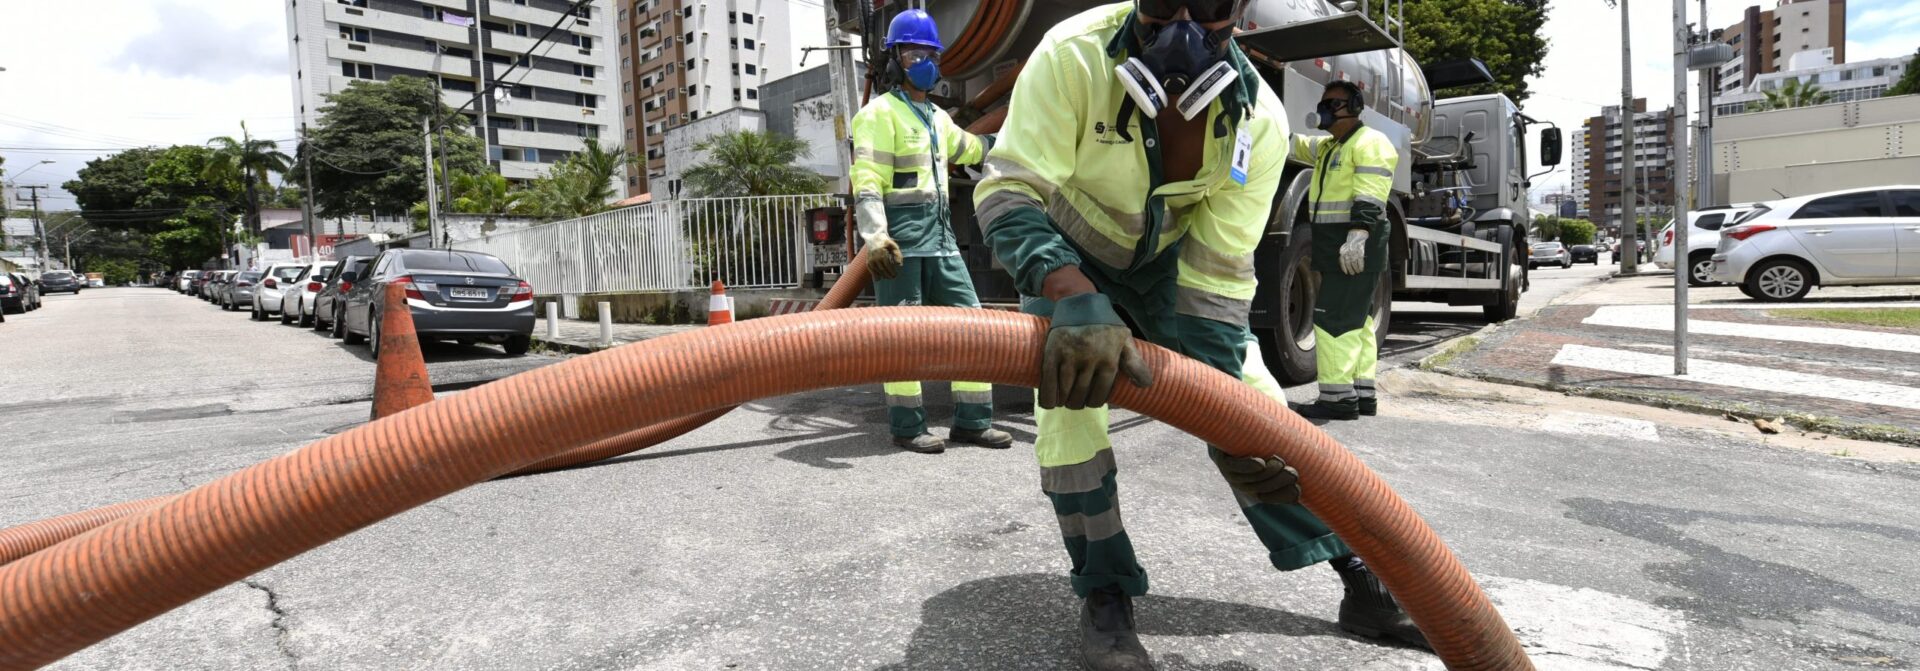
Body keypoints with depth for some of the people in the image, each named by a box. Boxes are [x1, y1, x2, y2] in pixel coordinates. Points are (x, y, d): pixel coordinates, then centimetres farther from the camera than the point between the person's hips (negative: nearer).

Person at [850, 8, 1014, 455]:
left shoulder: (938, 118, 22)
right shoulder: (880, 113, -3)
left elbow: (971, 148, 42)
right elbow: (867, 182, -15)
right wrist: (875, 238, -28)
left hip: (941, 235, 8)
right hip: (901, 235, -8)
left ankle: (972, 421, 13)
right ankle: (906, 427, 6)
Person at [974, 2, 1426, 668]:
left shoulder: (1258, 122, -26)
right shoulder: (1074, 56, -34)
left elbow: (1216, 273, -23)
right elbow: (1006, 191, -39)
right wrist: (1075, 298, -57)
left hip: (1166, 254, 2)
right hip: (1062, 253, -1)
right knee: (1068, 405, -20)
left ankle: (1360, 576, 11)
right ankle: (1104, 596, -2)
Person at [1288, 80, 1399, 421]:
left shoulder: (1370, 142, -8)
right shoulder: (1328, 146, 22)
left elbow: (1370, 197, -20)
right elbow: (1296, 145, 37)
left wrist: (1357, 236, -29)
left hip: (1355, 248, -10)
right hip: (1335, 247, 10)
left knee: (1334, 318, -14)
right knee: (1357, 321, 12)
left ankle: (1337, 397, -13)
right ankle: (1363, 393, 18)